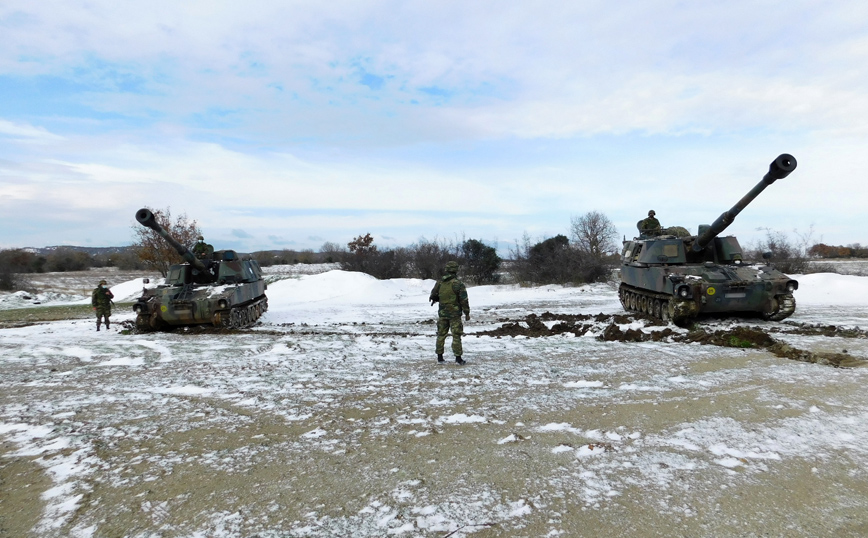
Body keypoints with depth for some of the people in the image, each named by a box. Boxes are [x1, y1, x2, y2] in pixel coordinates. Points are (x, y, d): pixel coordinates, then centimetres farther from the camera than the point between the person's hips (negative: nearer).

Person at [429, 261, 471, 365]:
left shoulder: (439, 283, 2)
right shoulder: (458, 284, -13)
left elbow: (432, 296, 9)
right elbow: (464, 300, -12)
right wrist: (467, 313, -3)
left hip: (442, 313, 4)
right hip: (454, 314, -4)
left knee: (441, 335, 12)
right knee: (456, 336, 2)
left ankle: (440, 357, 17)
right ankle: (458, 358, 4)